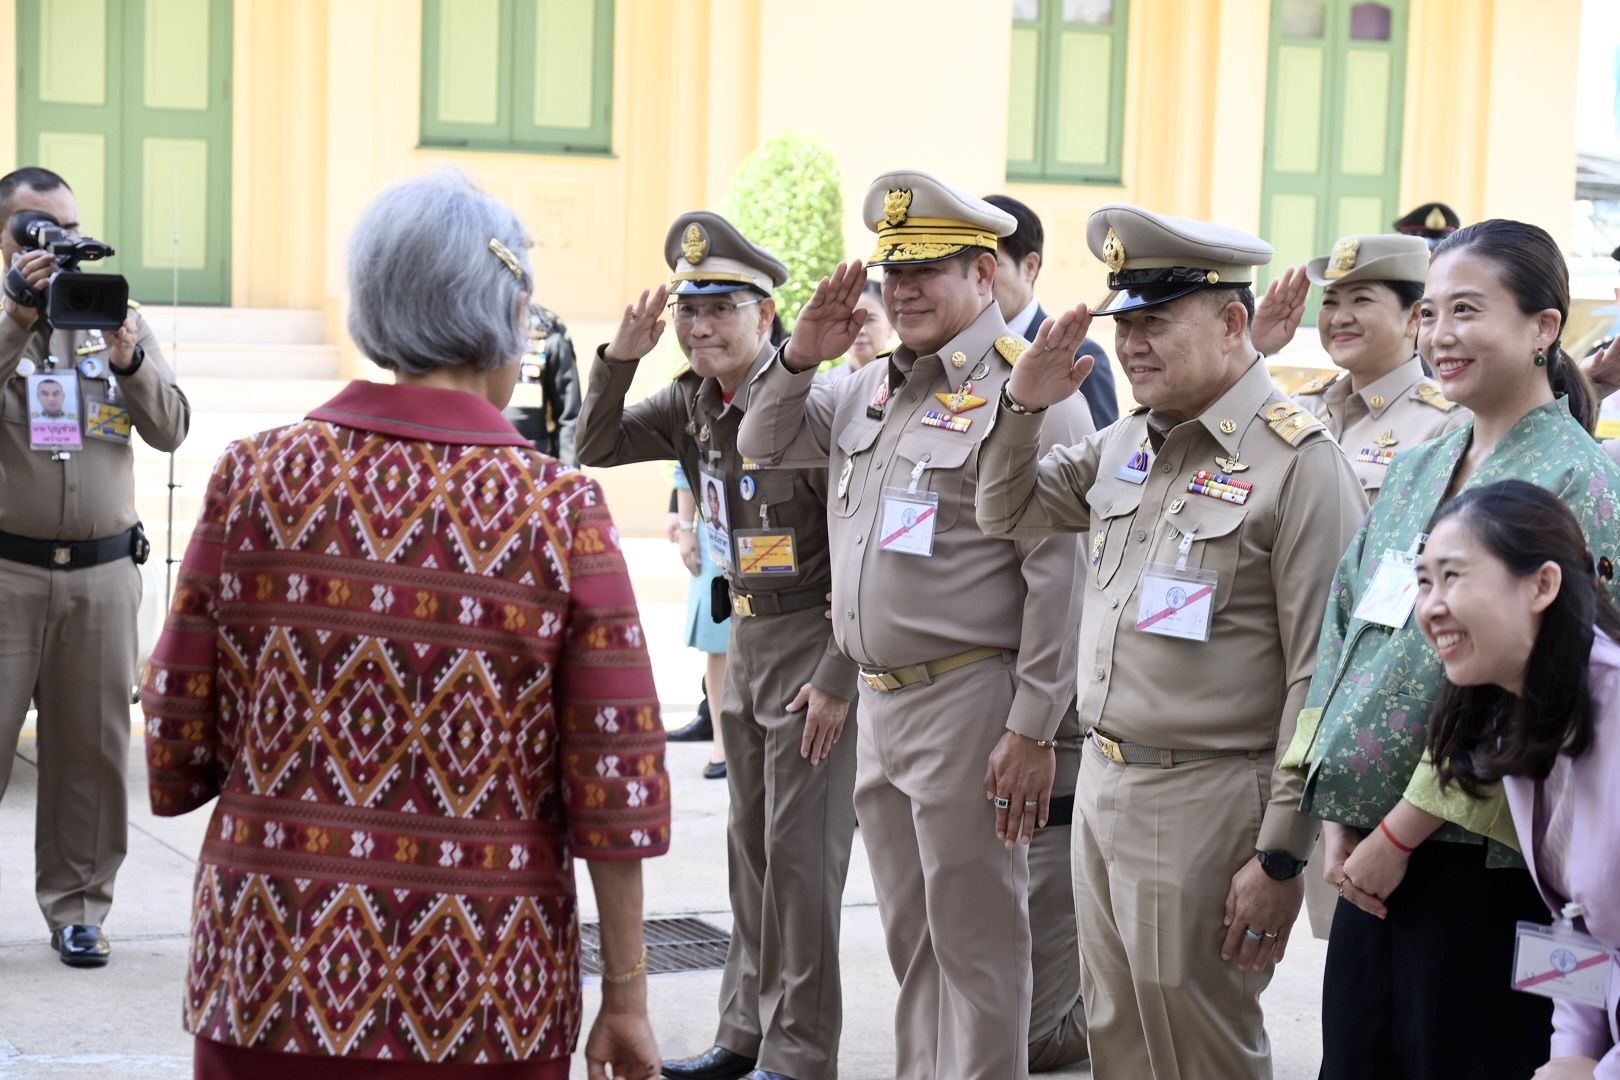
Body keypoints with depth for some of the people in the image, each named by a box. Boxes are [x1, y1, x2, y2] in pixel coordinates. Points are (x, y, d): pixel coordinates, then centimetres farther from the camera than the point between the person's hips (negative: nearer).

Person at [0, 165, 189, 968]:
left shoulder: (118, 317, 10)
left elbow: (171, 430, 3)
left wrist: (129, 359, -13)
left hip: (102, 570, 3)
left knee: (90, 749, 7)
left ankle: (77, 906, 17)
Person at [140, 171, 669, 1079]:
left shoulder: (255, 477, -2)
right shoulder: (561, 511, -7)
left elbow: (178, 745, 1)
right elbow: (616, 794, -8)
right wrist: (627, 1000, 0)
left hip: (270, 974, 2)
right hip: (478, 1000, -1)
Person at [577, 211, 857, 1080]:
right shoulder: (694, 404, 4)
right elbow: (596, 449, 8)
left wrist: (837, 679, -21)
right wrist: (619, 358, -9)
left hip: (814, 643, -8)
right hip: (747, 638, 8)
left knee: (801, 853, -3)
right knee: (750, 845, 14)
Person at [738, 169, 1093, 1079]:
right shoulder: (870, 389, 12)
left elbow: (1059, 576, -16)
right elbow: (766, 444, 24)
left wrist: (1033, 732, -19)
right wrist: (801, 358, 4)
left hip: (969, 706, -8)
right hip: (880, 699, 8)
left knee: (975, 943, 1)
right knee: (911, 938, 17)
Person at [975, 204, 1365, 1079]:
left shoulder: (1298, 462, -15)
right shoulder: (1124, 444, 9)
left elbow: (1319, 677, -17)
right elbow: (1006, 513, 22)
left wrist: (1282, 857, -18)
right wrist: (1024, 404, 3)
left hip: (1206, 805, -7)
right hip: (1102, 783, 7)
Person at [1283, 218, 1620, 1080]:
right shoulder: (1415, 473, 12)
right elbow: (1342, 634, 11)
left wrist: (1401, 831, -14)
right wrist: (1338, 821, 2)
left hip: (1479, 863, -6)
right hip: (1373, 854, 7)